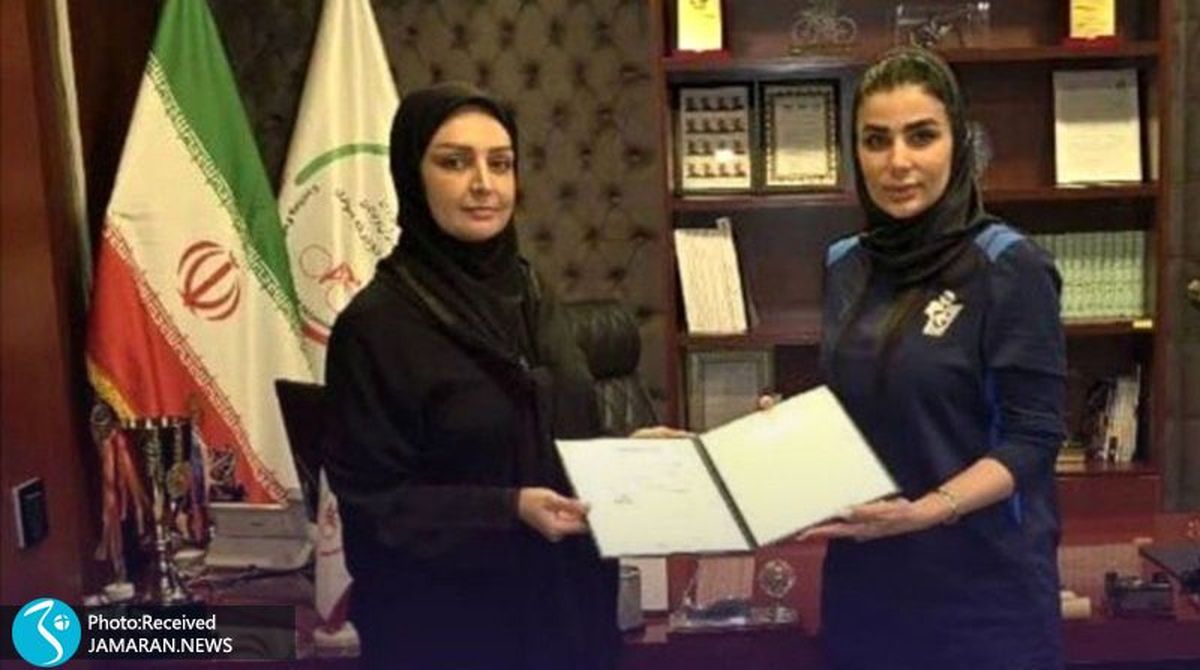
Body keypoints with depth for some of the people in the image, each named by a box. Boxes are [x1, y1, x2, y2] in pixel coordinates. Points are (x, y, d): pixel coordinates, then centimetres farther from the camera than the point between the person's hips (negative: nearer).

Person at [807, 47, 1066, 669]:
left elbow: (1032, 441, -14)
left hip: (980, 579, -5)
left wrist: (926, 510, -25)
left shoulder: (1010, 268, -12)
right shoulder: (843, 266, 4)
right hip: (863, 575, 5)